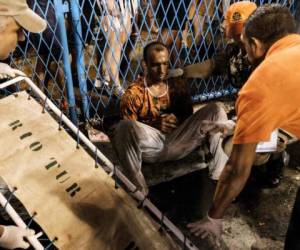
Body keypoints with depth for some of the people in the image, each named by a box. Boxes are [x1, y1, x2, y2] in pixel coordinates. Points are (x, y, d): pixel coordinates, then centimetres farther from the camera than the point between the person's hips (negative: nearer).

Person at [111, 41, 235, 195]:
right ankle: (139, 192, -25)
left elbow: (189, 116, 18)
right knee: (124, 126, -35)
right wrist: (156, 124, -16)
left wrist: (178, 120, -6)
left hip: (179, 142, 4)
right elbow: (129, 129, -2)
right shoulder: (133, 94, -1)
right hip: (152, 146, -3)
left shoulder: (178, 85, 12)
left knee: (216, 109, -11)